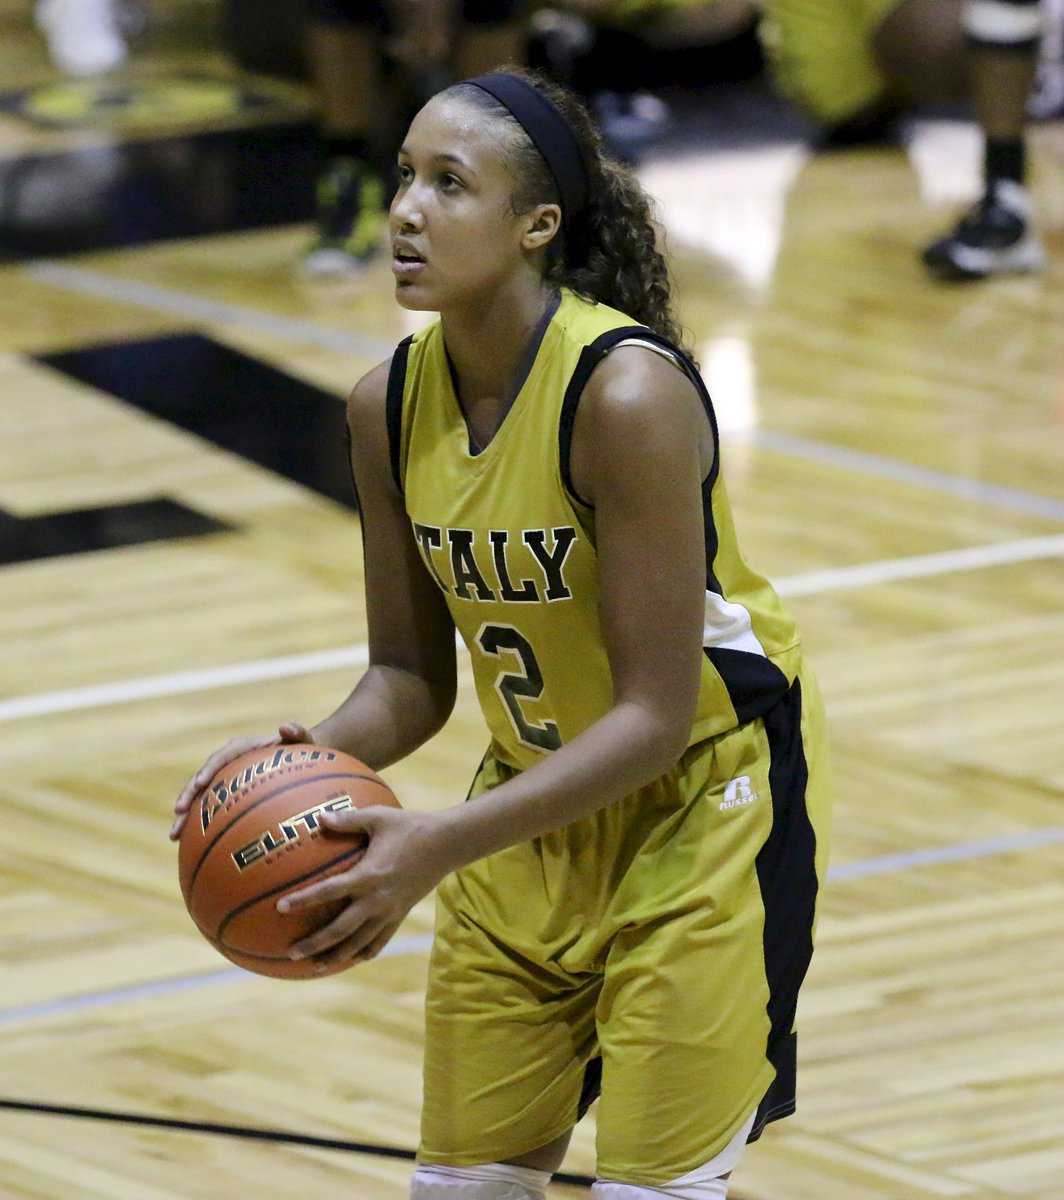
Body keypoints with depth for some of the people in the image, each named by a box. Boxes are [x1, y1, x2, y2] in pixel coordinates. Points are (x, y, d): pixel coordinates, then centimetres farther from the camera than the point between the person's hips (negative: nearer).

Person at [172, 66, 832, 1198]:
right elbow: (412, 675, 1)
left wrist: (438, 846, -34)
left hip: (702, 793, -6)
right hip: (538, 799, 6)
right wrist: (313, 755, -22)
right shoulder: (390, 406, -8)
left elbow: (654, 715, -27)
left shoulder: (627, 394, -28)